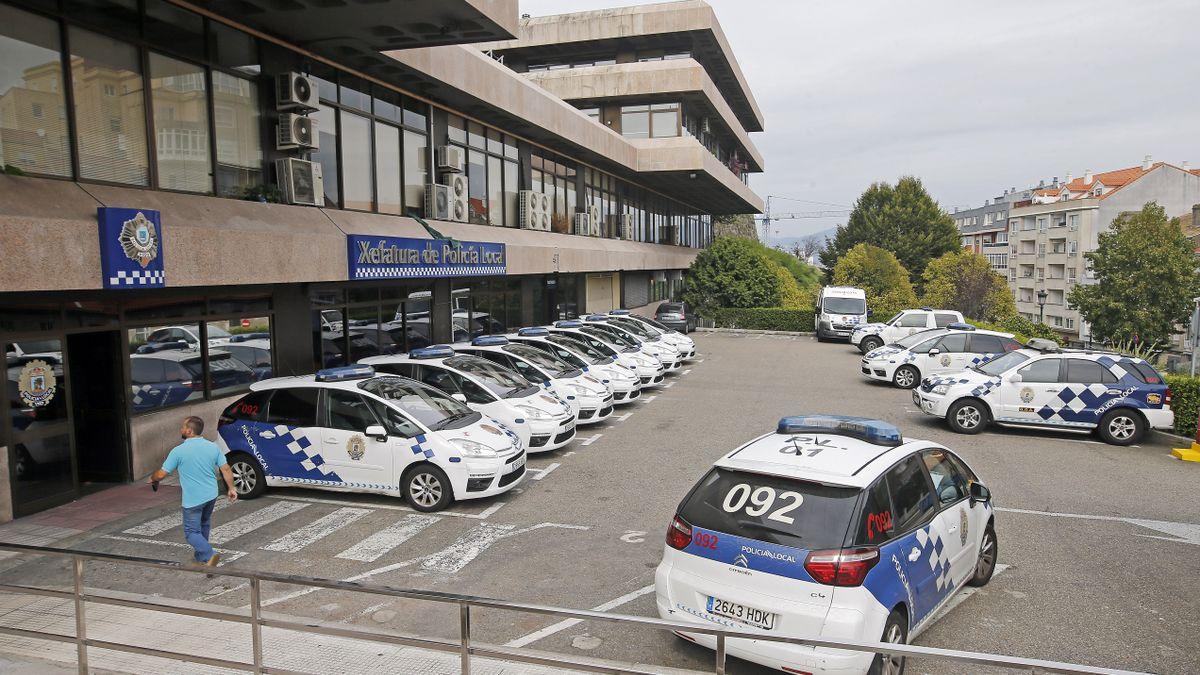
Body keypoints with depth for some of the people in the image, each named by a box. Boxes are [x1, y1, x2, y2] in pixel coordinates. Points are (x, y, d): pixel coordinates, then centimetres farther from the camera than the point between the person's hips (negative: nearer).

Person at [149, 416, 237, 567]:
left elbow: (162, 474, -8)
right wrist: (231, 488, 7)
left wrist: (152, 478, 14)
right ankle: (201, 557, 33)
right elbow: (226, 469, -2)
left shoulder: (179, 451, -14)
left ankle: (209, 555, -16)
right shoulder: (213, 447, -2)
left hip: (192, 499, -5)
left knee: (191, 531, 3)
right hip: (211, 496, 5)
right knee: (204, 526, 23)